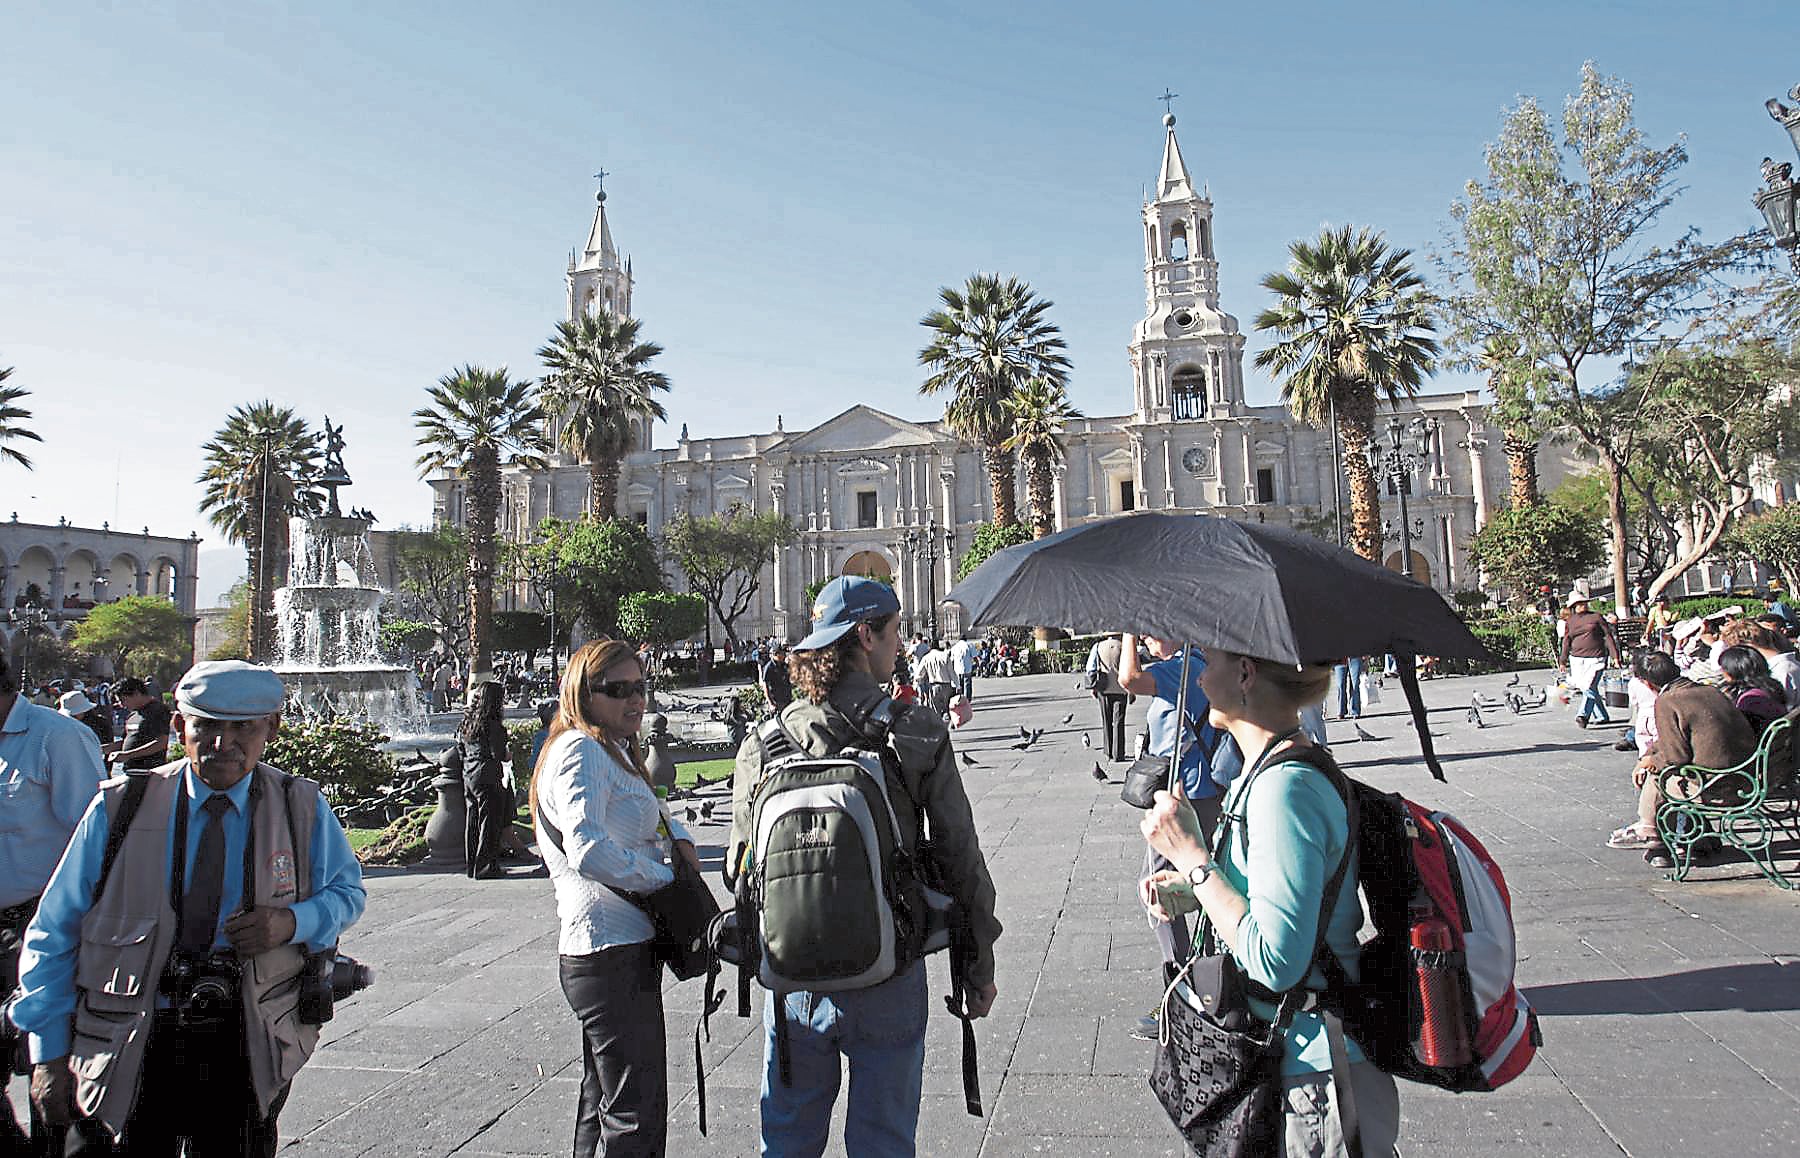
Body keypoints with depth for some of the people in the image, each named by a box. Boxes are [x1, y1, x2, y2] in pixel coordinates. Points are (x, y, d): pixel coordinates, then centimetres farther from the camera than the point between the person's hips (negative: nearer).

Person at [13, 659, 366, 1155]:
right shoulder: (120, 808, -3)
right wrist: (50, 1053, 0)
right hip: (128, 1052, 0)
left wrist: (293, 922, -14)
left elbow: (347, 891, 8)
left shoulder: (301, 808, -2)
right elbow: (53, 933, 3)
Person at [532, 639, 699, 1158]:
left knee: (603, 1106, 23)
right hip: (613, 952, -11)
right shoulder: (581, 750, -16)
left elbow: (652, 812, 27)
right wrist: (665, 877, -18)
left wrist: (679, 839, 5)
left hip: (621, 945, 11)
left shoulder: (612, 751, 16)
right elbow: (589, 851, -29)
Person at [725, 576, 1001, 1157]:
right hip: (888, 978, -2)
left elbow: (740, 867, 1)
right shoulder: (919, 736, -12)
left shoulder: (764, 743, -6)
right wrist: (979, 967, 5)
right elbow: (960, 862, -7)